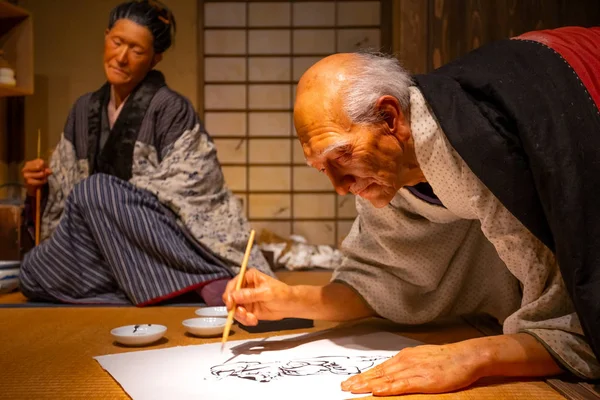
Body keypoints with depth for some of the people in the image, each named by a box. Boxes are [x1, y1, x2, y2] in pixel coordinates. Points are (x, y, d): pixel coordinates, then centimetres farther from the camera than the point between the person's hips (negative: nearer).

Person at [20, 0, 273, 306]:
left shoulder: (170, 108, -5)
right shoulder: (85, 109, 14)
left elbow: (184, 192, -11)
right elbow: (65, 186, 20)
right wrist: (40, 185, -1)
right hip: (110, 249, 6)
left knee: (95, 190, -30)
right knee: (33, 274, -17)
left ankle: (208, 283, -29)